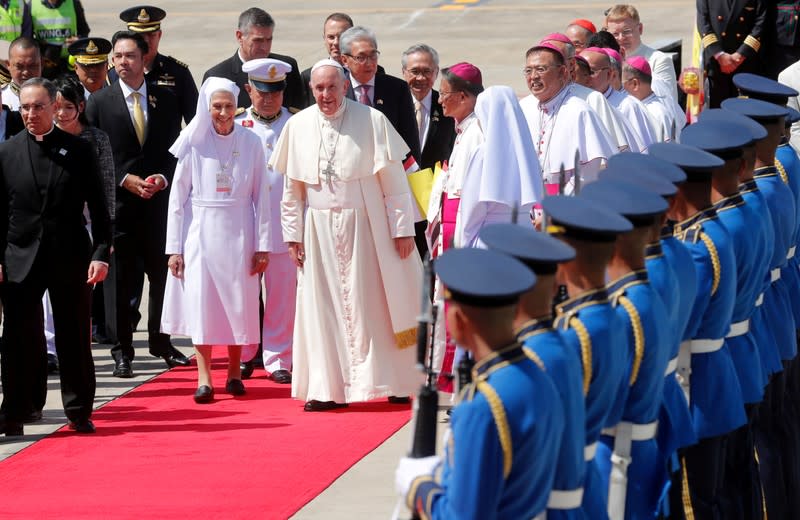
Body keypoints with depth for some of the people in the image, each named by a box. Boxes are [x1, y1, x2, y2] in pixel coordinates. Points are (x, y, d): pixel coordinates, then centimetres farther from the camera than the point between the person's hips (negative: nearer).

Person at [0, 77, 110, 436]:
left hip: (70, 258, 0)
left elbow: (98, 207, 3)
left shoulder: (79, 150, 2)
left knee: (74, 339, 7)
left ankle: (80, 414, 18)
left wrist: (101, 254, -5)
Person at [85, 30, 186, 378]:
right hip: (117, 202, -2)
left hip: (158, 201, 2)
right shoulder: (99, 102, 2)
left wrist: (163, 178, -7)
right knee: (118, 277, -2)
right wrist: (124, 180, -10)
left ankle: (161, 343, 21)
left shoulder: (165, 100, 8)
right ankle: (121, 351, 4)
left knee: (162, 273, 6)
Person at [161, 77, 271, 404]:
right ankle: (204, 378, -2)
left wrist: (262, 244, 0)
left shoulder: (251, 143, 1)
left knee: (239, 304, 3)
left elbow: (261, 197, 4)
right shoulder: (193, 143, -1)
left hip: (238, 234, 1)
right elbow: (178, 197, 2)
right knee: (202, 303, -4)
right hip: (201, 232, -1)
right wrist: (174, 247, -1)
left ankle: (234, 371, 16)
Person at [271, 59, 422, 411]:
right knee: (324, 308, 2)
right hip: (319, 231, 3)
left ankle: (391, 382, 12)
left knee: (370, 304, 2)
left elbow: (394, 180, -4)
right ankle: (329, 390, 7)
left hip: (365, 225, -3)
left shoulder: (372, 121, -6)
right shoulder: (298, 127, 3)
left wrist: (403, 228, -6)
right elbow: (292, 187, 9)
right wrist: (293, 234, 6)